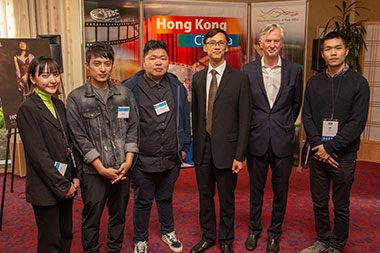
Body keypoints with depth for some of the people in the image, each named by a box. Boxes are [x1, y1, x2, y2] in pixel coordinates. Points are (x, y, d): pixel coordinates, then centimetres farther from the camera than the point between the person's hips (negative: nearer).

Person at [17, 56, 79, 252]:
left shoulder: (59, 105, 10)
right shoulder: (27, 109, -13)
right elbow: (38, 154, -16)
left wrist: (74, 177, 3)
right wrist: (62, 186, -13)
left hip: (66, 185, 7)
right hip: (45, 190, -7)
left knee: (66, 235, 17)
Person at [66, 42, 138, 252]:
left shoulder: (124, 94, 5)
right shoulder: (76, 98, -3)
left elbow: (132, 127, 6)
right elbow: (80, 137, -6)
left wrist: (128, 161, -5)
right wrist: (102, 168, -11)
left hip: (122, 168, 3)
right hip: (93, 172, -2)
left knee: (119, 215, 16)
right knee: (91, 218, 9)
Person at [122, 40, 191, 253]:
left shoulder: (177, 87, 4)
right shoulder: (130, 88, -7)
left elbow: (185, 119, 11)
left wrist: (184, 147, 9)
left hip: (170, 159, 3)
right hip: (142, 161, -3)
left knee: (166, 198, 21)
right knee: (143, 202, 13)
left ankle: (168, 232, 43)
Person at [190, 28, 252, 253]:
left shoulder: (239, 79, -6)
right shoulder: (198, 78, 8)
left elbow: (244, 119, -8)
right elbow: (195, 114, 11)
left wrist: (240, 156, -12)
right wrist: (194, 145, 6)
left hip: (225, 148, -3)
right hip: (202, 148, 4)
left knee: (227, 198, 11)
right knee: (205, 196, 16)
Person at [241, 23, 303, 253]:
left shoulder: (294, 70, 1)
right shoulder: (248, 70, -1)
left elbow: (296, 103, 9)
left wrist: (285, 126, 8)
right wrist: (252, 128, 4)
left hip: (283, 141, 0)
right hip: (257, 139, 0)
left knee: (281, 191, 12)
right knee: (256, 189, 14)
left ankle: (275, 233, 31)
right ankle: (254, 230, 33)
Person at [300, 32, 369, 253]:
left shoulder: (359, 83, -5)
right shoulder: (314, 83, 7)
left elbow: (357, 122, -11)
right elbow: (307, 117, 4)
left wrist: (330, 147, -14)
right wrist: (318, 146, -9)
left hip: (344, 156, -3)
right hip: (318, 154, 3)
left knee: (341, 206, 9)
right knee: (319, 203, 14)